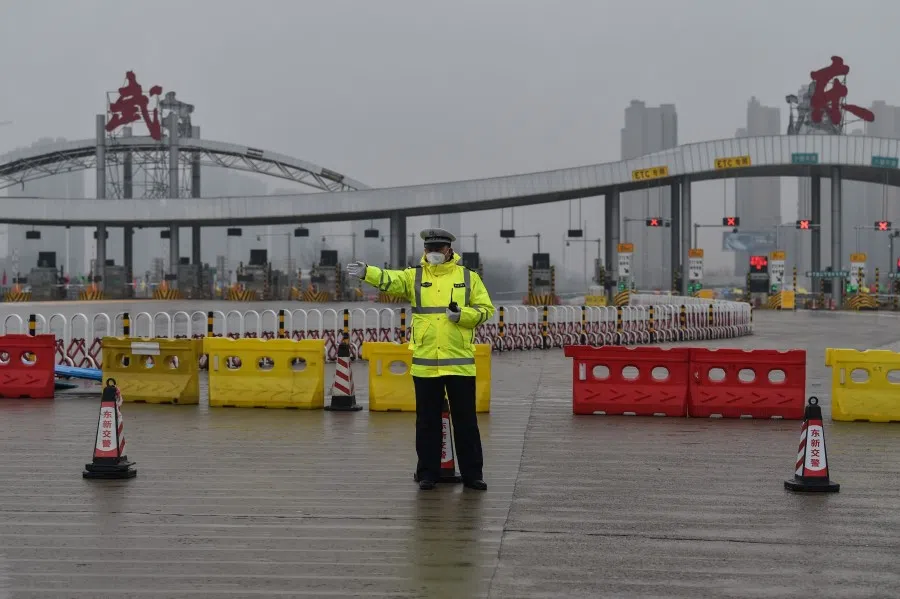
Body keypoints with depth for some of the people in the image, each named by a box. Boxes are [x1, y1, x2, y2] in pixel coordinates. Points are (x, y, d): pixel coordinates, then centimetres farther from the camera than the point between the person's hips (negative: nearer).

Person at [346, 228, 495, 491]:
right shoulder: (414, 276, 5)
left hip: (460, 362, -1)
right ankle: (428, 473, 17)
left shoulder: (468, 277, 5)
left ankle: (472, 473, 13)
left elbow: (485, 309, 4)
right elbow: (390, 280, -13)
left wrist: (461, 314, -14)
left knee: (466, 421, 4)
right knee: (427, 422, 7)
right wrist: (366, 272, -32)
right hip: (425, 363, 1)